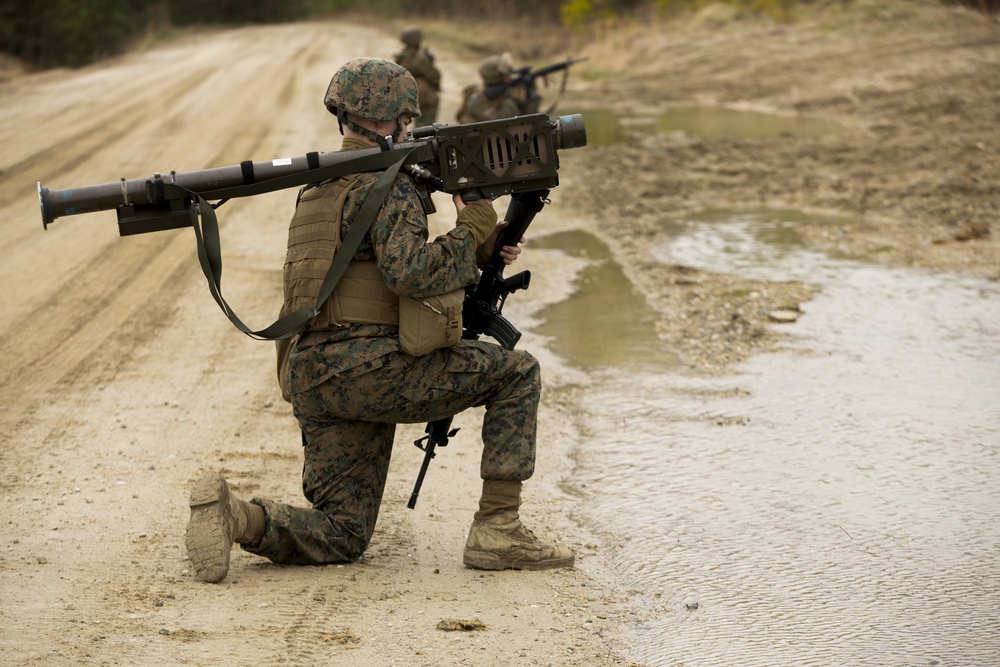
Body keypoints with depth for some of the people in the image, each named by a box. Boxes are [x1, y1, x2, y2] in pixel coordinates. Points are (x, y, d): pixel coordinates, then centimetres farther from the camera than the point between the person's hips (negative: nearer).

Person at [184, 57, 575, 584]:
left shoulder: (319, 183, 24)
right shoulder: (385, 180, -5)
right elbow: (409, 273, -20)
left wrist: (481, 251, 19)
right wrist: (474, 226, -6)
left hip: (310, 380, 8)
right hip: (366, 367, -8)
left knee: (342, 537, 11)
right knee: (516, 372, 4)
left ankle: (234, 516, -11)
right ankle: (498, 531, -2)